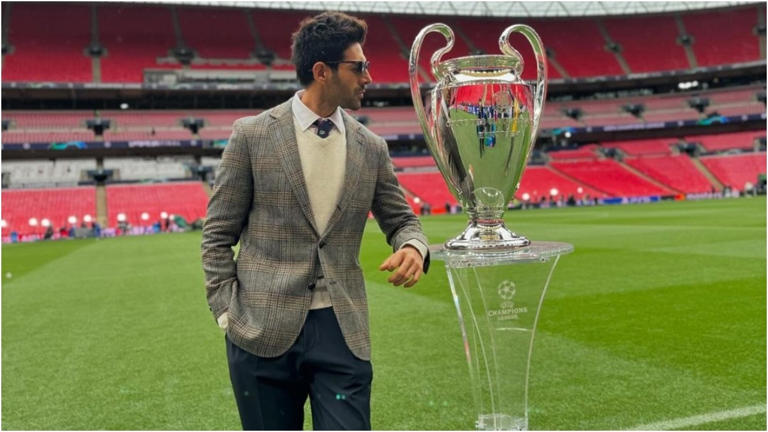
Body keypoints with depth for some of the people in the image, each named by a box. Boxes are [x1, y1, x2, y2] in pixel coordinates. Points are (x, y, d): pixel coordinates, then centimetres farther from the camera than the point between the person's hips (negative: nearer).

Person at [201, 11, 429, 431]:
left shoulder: (371, 148, 7)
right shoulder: (252, 135, -2)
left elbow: (400, 219, 14)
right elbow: (217, 234, 2)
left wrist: (413, 247, -9)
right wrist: (226, 311, -4)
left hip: (343, 333, 2)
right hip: (264, 332, -2)